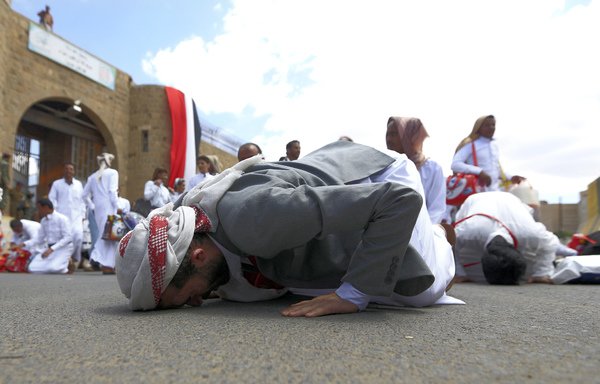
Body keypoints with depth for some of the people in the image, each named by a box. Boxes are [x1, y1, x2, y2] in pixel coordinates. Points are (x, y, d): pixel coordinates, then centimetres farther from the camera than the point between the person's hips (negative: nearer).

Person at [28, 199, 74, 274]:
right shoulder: (43, 221, 9)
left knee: (52, 268, -31)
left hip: (63, 248, -7)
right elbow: (39, 239, 17)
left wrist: (51, 249, -27)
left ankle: (67, 263, 0)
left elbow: (68, 237, -20)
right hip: (50, 249, 7)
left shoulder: (62, 218, -13)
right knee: (33, 269, -12)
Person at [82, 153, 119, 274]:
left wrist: (92, 207, 18)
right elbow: (112, 191, -11)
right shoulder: (112, 173, 0)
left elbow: (85, 195, 13)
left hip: (98, 209, 6)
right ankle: (107, 264, -10)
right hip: (109, 207, -6)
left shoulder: (93, 176, 16)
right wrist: (116, 207, -8)